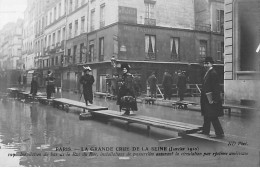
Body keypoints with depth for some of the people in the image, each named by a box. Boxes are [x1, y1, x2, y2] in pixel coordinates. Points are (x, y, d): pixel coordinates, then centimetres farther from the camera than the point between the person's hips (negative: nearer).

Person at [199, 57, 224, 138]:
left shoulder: (213, 73, -17)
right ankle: (205, 131, 31)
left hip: (211, 99, -10)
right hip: (206, 99, 10)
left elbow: (215, 87, -21)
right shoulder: (208, 73, 13)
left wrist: (212, 99, -22)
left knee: (213, 117, -6)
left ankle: (220, 133, 1)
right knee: (206, 115, 18)